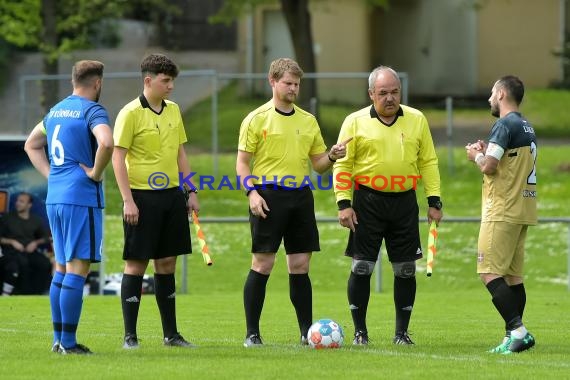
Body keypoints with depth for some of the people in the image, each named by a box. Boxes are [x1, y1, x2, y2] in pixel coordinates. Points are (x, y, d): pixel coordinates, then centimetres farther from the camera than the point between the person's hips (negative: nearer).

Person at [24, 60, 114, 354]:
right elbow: (106, 143, -30)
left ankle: (58, 339, 17)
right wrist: (96, 172, -14)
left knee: (62, 268, 14)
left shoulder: (56, 111, 15)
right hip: (82, 198, -8)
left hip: (54, 198, 8)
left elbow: (31, 145, 28)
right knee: (78, 268, -6)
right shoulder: (92, 111, -10)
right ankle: (68, 342, -8)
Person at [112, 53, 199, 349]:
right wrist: (128, 200, -16)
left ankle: (170, 333, 16)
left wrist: (191, 191, 14)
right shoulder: (131, 113, -9)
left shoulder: (173, 110, 11)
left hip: (171, 195, 6)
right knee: (136, 264, -2)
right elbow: (118, 158, -11)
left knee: (167, 263, 10)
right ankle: (130, 335, 2)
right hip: (142, 198, -6)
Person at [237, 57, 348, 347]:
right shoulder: (256, 119, 0)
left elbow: (318, 164, 17)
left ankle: (307, 332, 9)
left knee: (300, 266, 5)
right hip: (269, 195, -4)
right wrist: (252, 192, -15)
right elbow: (242, 162, -2)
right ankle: (252, 333, 0)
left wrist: (332, 156, -5)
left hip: (300, 195, 5)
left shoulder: (308, 121, 14)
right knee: (262, 264, -5)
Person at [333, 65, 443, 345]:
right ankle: (360, 331, 7)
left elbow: (428, 162, 10)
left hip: (404, 202, 2)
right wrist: (344, 203, -7)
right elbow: (343, 165, 1)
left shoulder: (417, 120, 7)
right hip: (368, 202, -2)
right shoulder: (355, 122, 0)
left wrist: (434, 201, 4)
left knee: (405, 269, 3)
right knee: (361, 267, -3)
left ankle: (402, 332, 13)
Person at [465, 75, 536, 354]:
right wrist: (487, 152, 15)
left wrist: (476, 155, 1)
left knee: (490, 273, -10)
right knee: (512, 275, 10)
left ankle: (517, 330, -19)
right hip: (523, 210, 9)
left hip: (502, 211, -9)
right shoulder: (527, 128, 15)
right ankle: (515, 336, 9)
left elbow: (488, 166, -19)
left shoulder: (505, 125, -13)